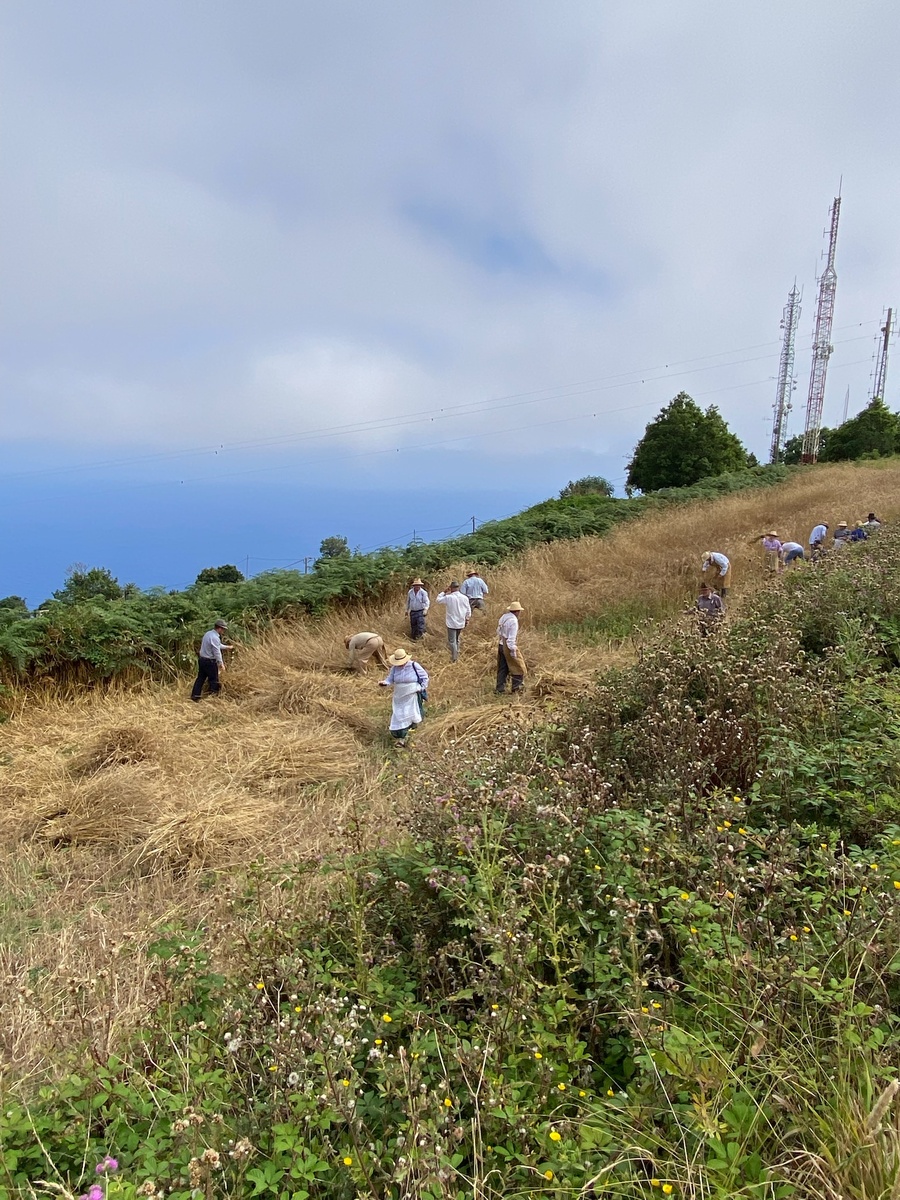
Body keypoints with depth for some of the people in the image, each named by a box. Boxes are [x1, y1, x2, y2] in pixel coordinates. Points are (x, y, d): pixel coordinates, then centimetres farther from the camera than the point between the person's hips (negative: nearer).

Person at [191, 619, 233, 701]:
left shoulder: (208, 633, 9)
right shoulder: (215, 638, -21)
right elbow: (217, 652, -20)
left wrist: (227, 647, 32)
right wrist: (221, 664, -14)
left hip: (202, 659, 9)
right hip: (210, 662, -9)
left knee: (200, 678, 13)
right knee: (214, 679, 4)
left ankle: (195, 696, 16)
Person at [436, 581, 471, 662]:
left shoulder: (448, 598, -15)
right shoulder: (465, 598, -4)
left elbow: (439, 600, 1)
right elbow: (468, 611, 4)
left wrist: (444, 592, 8)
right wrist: (467, 619, 17)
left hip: (451, 623, -5)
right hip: (461, 623, 5)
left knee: (452, 641, 3)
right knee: (457, 639, 23)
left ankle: (454, 659, 3)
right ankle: (457, 655, 31)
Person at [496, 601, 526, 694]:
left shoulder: (503, 617, 6)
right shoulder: (513, 621, -20)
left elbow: (498, 631, 14)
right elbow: (512, 638, -21)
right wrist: (513, 651, -17)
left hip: (501, 645, 8)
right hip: (509, 646, -8)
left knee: (502, 668, 15)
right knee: (518, 666, 8)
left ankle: (500, 689, 18)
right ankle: (517, 687, 14)